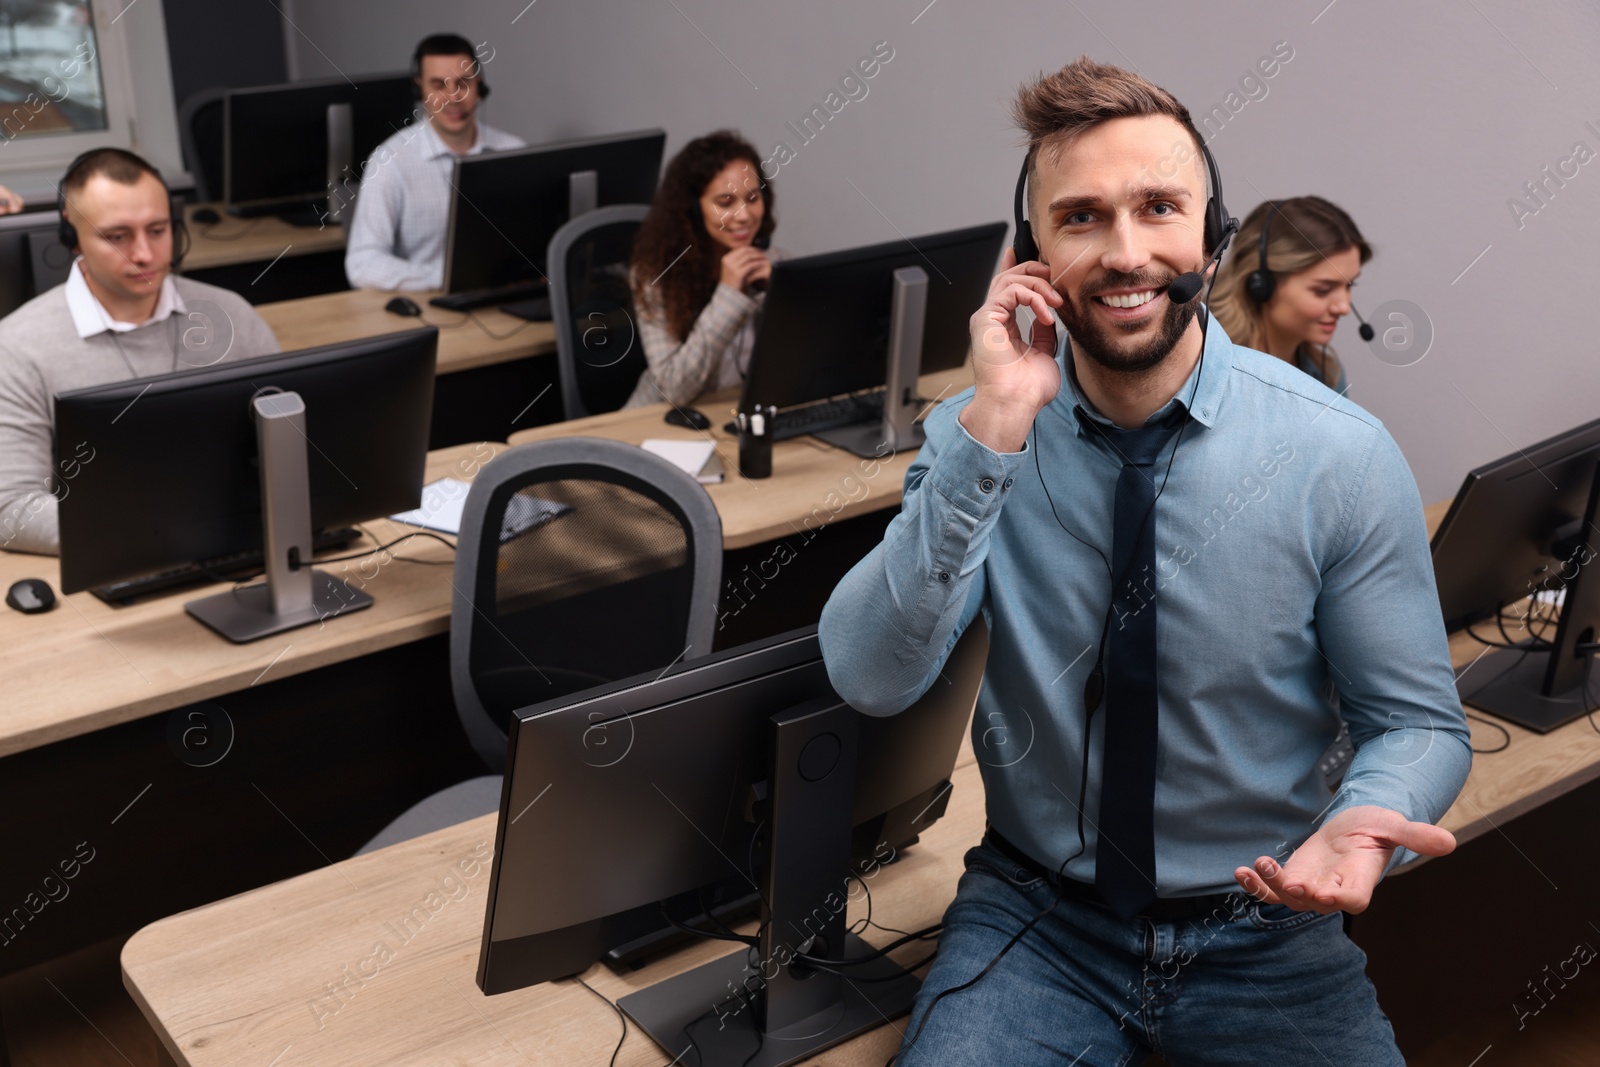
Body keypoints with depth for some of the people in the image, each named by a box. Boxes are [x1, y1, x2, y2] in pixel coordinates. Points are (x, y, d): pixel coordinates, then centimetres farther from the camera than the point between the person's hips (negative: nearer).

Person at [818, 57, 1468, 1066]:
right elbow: (871, 679, -18)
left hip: (1263, 931, 1)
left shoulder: (1345, 455, -12)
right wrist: (992, 432, -26)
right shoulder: (978, 434, -7)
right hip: (1035, 918, 0)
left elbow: (1418, 720, -4)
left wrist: (1361, 824, -26)